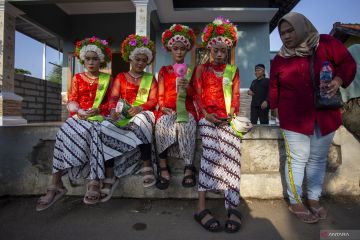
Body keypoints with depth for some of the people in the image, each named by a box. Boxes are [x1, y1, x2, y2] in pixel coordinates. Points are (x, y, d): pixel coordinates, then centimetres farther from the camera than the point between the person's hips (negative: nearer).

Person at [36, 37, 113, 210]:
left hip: (98, 116, -1)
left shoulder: (107, 79, 15)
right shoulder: (77, 78, 19)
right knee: (65, 132, -30)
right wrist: (79, 111, -12)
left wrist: (98, 109, -12)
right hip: (78, 116, 2)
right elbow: (71, 101, 9)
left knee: (89, 132, -35)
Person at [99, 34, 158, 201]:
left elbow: (153, 100, 3)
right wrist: (113, 110, -18)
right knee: (105, 129, -28)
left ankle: (147, 166, -29)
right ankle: (110, 176, -24)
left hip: (143, 114, -2)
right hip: (122, 115, 2)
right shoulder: (120, 77, 18)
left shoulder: (150, 78, 16)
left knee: (141, 121, -38)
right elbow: (113, 97, 5)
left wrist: (140, 107, -18)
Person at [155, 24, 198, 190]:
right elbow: (160, 95, 11)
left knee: (186, 124, -35)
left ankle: (189, 168, -29)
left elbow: (194, 96, 8)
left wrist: (187, 88, -13)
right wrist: (163, 107, -10)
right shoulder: (164, 71, 18)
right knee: (162, 123, -34)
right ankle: (163, 168, -30)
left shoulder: (191, 71, 17)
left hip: (186, 109, 0)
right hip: (168, 109, 1)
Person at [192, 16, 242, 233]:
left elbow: (236, 95, 12)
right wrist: (206, 114, -11)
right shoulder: (201, 69, 15)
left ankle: (233, 207, -27)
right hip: (208, 116, -2)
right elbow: (197, 96, 6)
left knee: (229, 148, -27)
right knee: (213, 147, -30)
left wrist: (231, 113, -7)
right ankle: (217, 206, -29)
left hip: (227, 118, 2)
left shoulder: (233, 71, 21)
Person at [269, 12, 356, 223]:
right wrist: (273, 106, 10)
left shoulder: (326, 44, -2)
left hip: (326, 115, 2)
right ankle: (295, 203, 15)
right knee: (297, 159, 0)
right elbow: (274, 88, 10)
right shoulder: (279, 60, 2)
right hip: (294, 117, -1)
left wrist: (339, 79, -13)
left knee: (319, 159, 11)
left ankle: (314, 200, 27)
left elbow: (348, 63, 4)